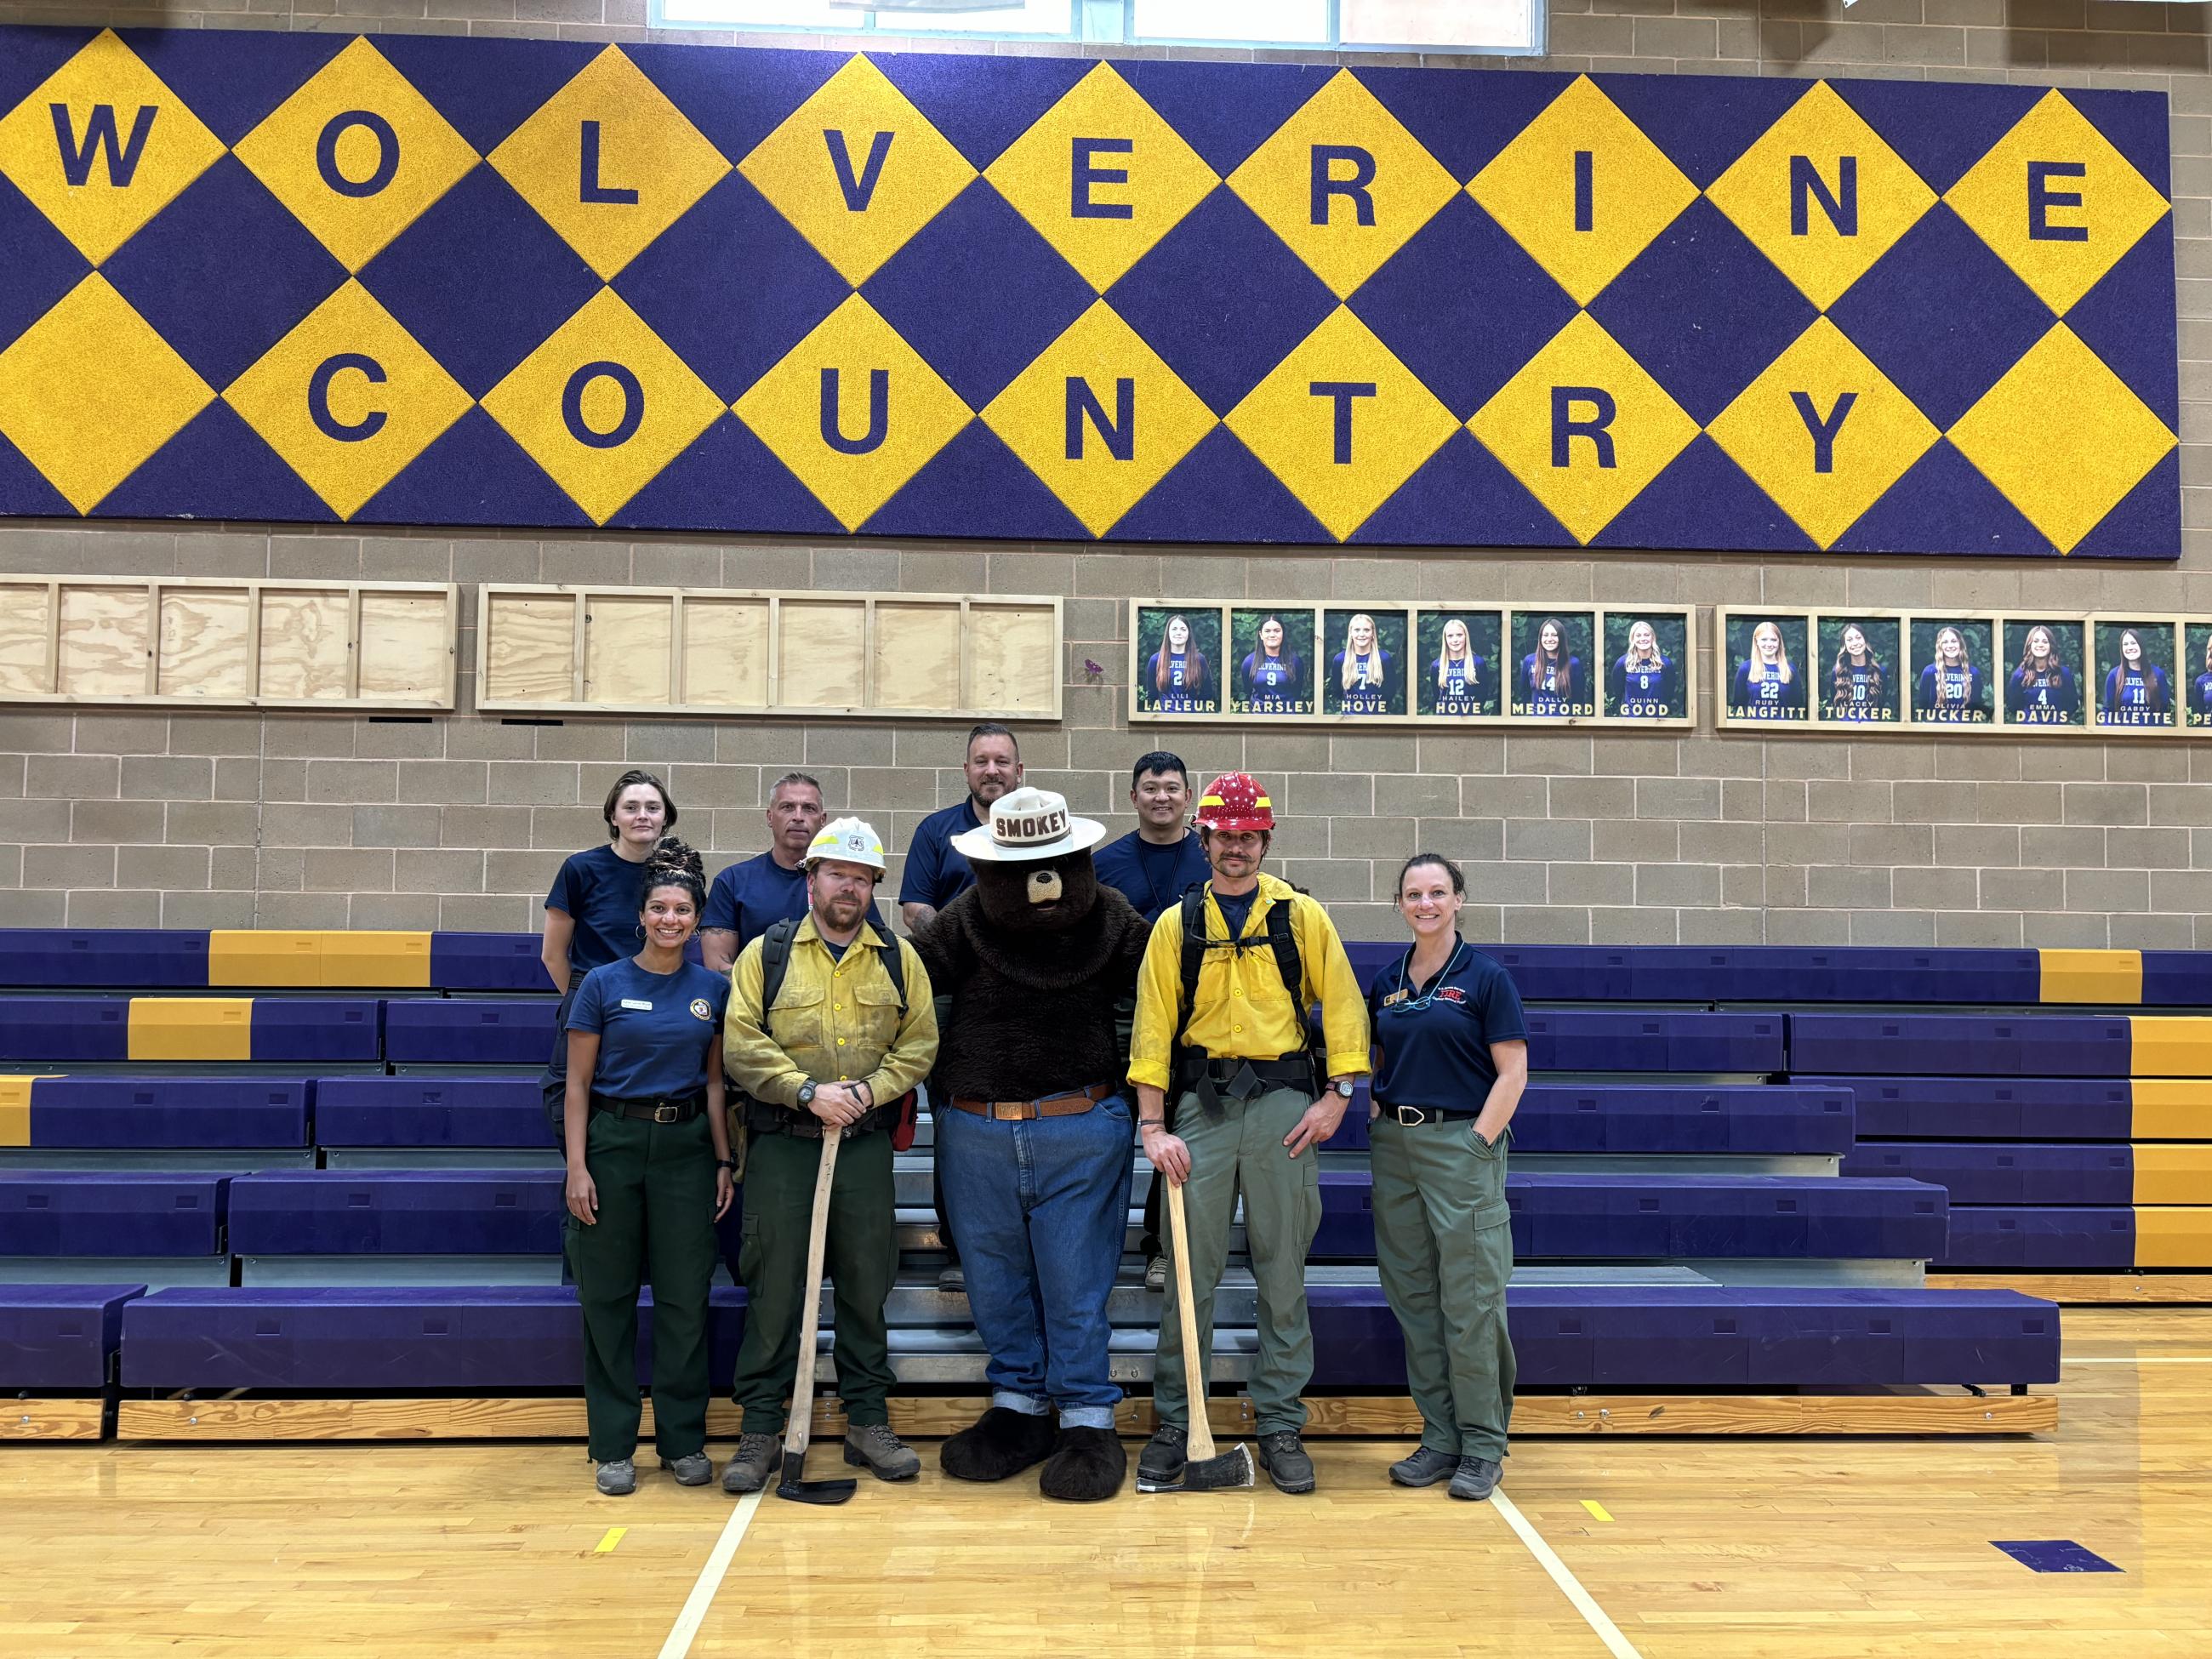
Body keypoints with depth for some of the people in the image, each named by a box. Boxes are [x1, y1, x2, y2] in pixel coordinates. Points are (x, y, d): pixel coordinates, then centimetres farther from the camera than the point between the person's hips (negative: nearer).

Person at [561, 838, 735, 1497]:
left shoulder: (712, 989, 5)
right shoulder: (604, 984, -2)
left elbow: (714, 1082, 10)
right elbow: (578, 1084, 0)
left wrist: (724, 1160, 4)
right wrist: (577, 1168, -7)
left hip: (686, 1145, 2)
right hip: (613, 1141, -2)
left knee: (685, 1296, 5)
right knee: (608, 1296, 4)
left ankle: (683, 1439, 18)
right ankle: (614, 1446, 16)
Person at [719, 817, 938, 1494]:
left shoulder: (899, 959, 8)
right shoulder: (766, 954, 3)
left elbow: (920, 1042, 5)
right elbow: (742, 1044, -5)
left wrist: (869, 1088, -11)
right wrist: (807, 1091, -15)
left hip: (866, 1145, 2)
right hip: (782, 1143, -2)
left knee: (867, 1285, 8)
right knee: (774, 1283, 1)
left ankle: (868, 1422, 20)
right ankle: (760, 1427, 11)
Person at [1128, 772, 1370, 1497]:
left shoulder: (1303, 916, 5)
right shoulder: (1177, 924, 6)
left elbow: (1343, 1007, 5)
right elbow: (1153, 1026, 2)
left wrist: (1336, 1095, -5)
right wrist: (1153, 1126, -5)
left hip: (1283, 1105, 0)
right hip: (1202, 1107, 0)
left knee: (1284, 1277, 5)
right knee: (1190, 1273, 2)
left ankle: (1280, 1428, 15)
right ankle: (1177, 1424, 14)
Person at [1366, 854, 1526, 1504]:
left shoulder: (1486, 978, -4)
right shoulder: (1387, 983, 11)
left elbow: (1513, 1073, -7)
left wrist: (1477, 1144, -13)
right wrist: (1377, 1112, 5)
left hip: (1461, 1140, -5)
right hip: (1394, 1144, 6)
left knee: (1470, 1300, -2)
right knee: (1413, 1298, 8)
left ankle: (1482, 1444, 10)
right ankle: (1440, 1436, 19)